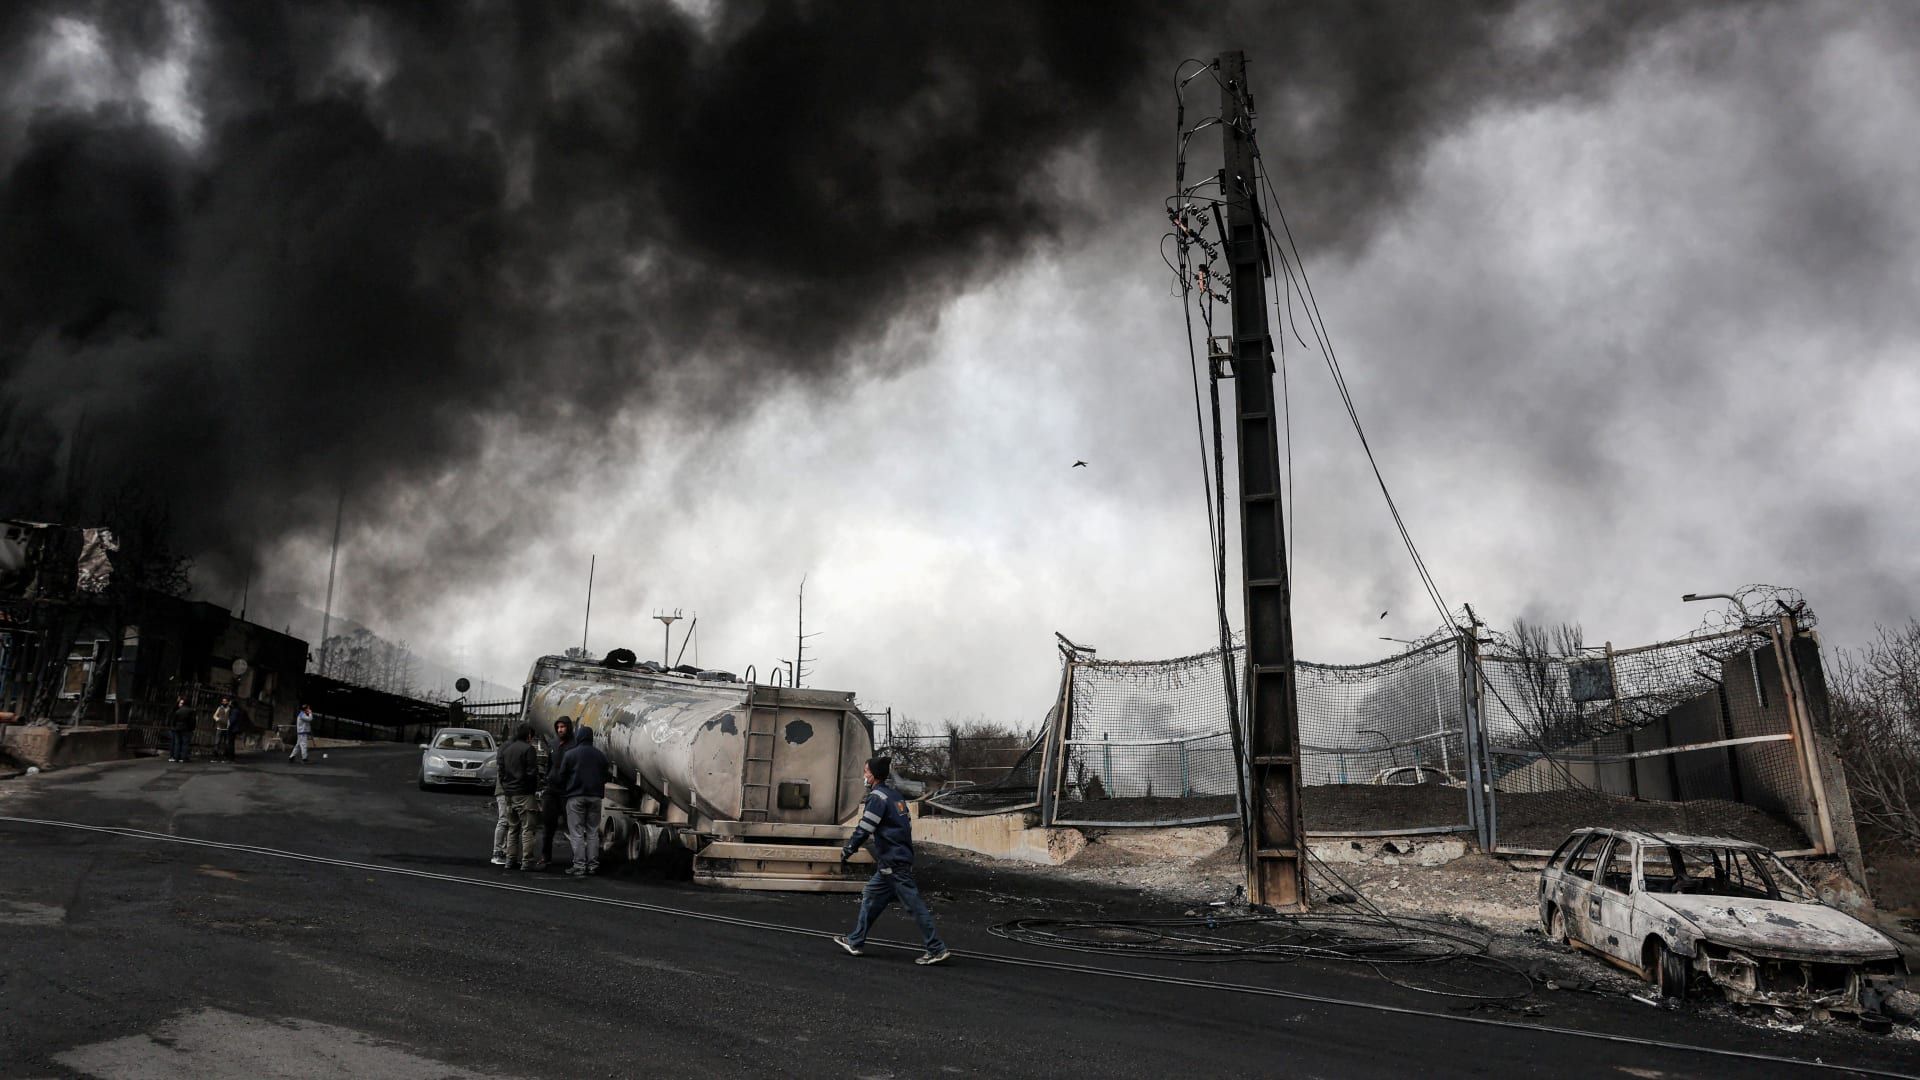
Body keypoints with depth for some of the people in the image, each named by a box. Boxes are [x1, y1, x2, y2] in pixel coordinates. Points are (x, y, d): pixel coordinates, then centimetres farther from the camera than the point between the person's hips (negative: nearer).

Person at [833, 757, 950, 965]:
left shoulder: (877, 797, -12)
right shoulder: (895, 795, 14)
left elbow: (864, 828, -16)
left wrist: (847, 850, -3)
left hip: (892, 862, -10)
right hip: (903, 857, 10)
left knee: (914, 904, -7)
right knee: (870, 896, 17)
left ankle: (937, 950, -4)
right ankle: (855, 942, 24)